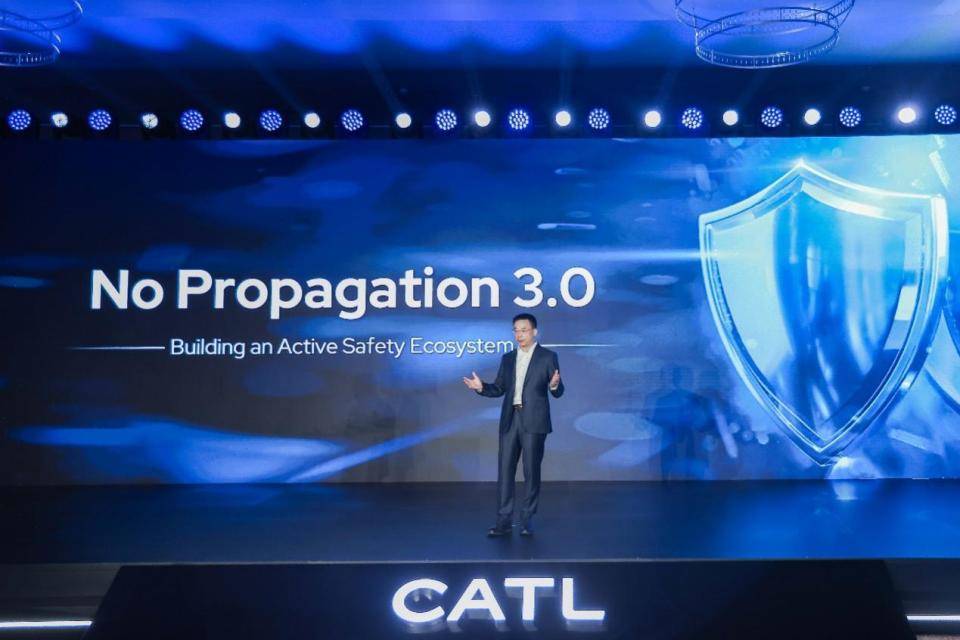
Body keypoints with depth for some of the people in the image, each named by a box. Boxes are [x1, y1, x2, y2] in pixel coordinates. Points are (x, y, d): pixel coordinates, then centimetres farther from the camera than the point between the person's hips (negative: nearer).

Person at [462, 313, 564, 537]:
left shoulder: (547, 357, 1)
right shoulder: (508, 358, 14)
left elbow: (558, 392, -2)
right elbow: (499, 389, 12)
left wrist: (554, 385, -24)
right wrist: (481, 387, -5)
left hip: (534, 420, -4)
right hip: (510, 419, 4)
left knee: (531, 470, 2)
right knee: (504, 470, 1)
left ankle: (527, 519, 12)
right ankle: (504, 520, 5)